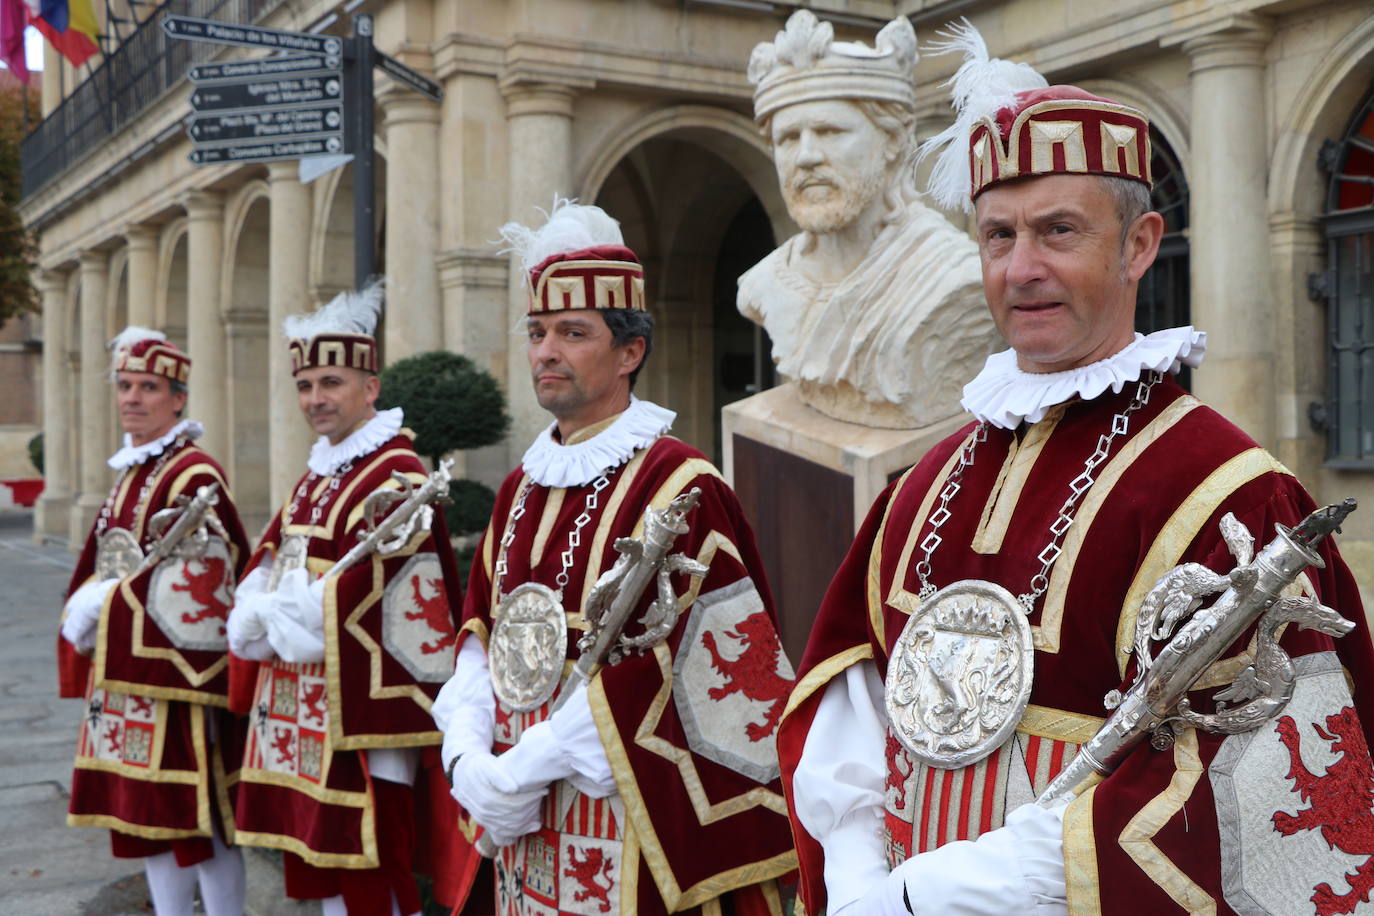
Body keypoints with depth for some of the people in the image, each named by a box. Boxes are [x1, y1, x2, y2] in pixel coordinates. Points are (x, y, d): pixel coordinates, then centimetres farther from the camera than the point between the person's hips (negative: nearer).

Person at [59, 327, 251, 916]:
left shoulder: (194, 475, -14)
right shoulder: (131, 470, 14)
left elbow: (195, 584, -21)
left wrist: (104, 606, -14)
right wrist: (89, 611, 2)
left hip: (177, 666, -9)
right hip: (124, 667, 9)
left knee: (195, 816, -2)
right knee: (146, 813, 15)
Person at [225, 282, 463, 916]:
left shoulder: (395, 476, -14)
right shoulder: (317, 473, 15)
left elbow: (358, 597, -20)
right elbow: (268, 562, 13)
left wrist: (275, 616, -11)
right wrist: (255, 616, -7)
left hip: (356, 707, -9)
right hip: (297, 708, 9)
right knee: (321, 862, 16)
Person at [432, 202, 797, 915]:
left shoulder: (678, 487, -13)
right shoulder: (522, 486, 9)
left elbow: (651, 677, -18)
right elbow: (482, 640, 8)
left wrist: (518, 771, -16)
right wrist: (469, 762, -7)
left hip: (632, 829, -6)